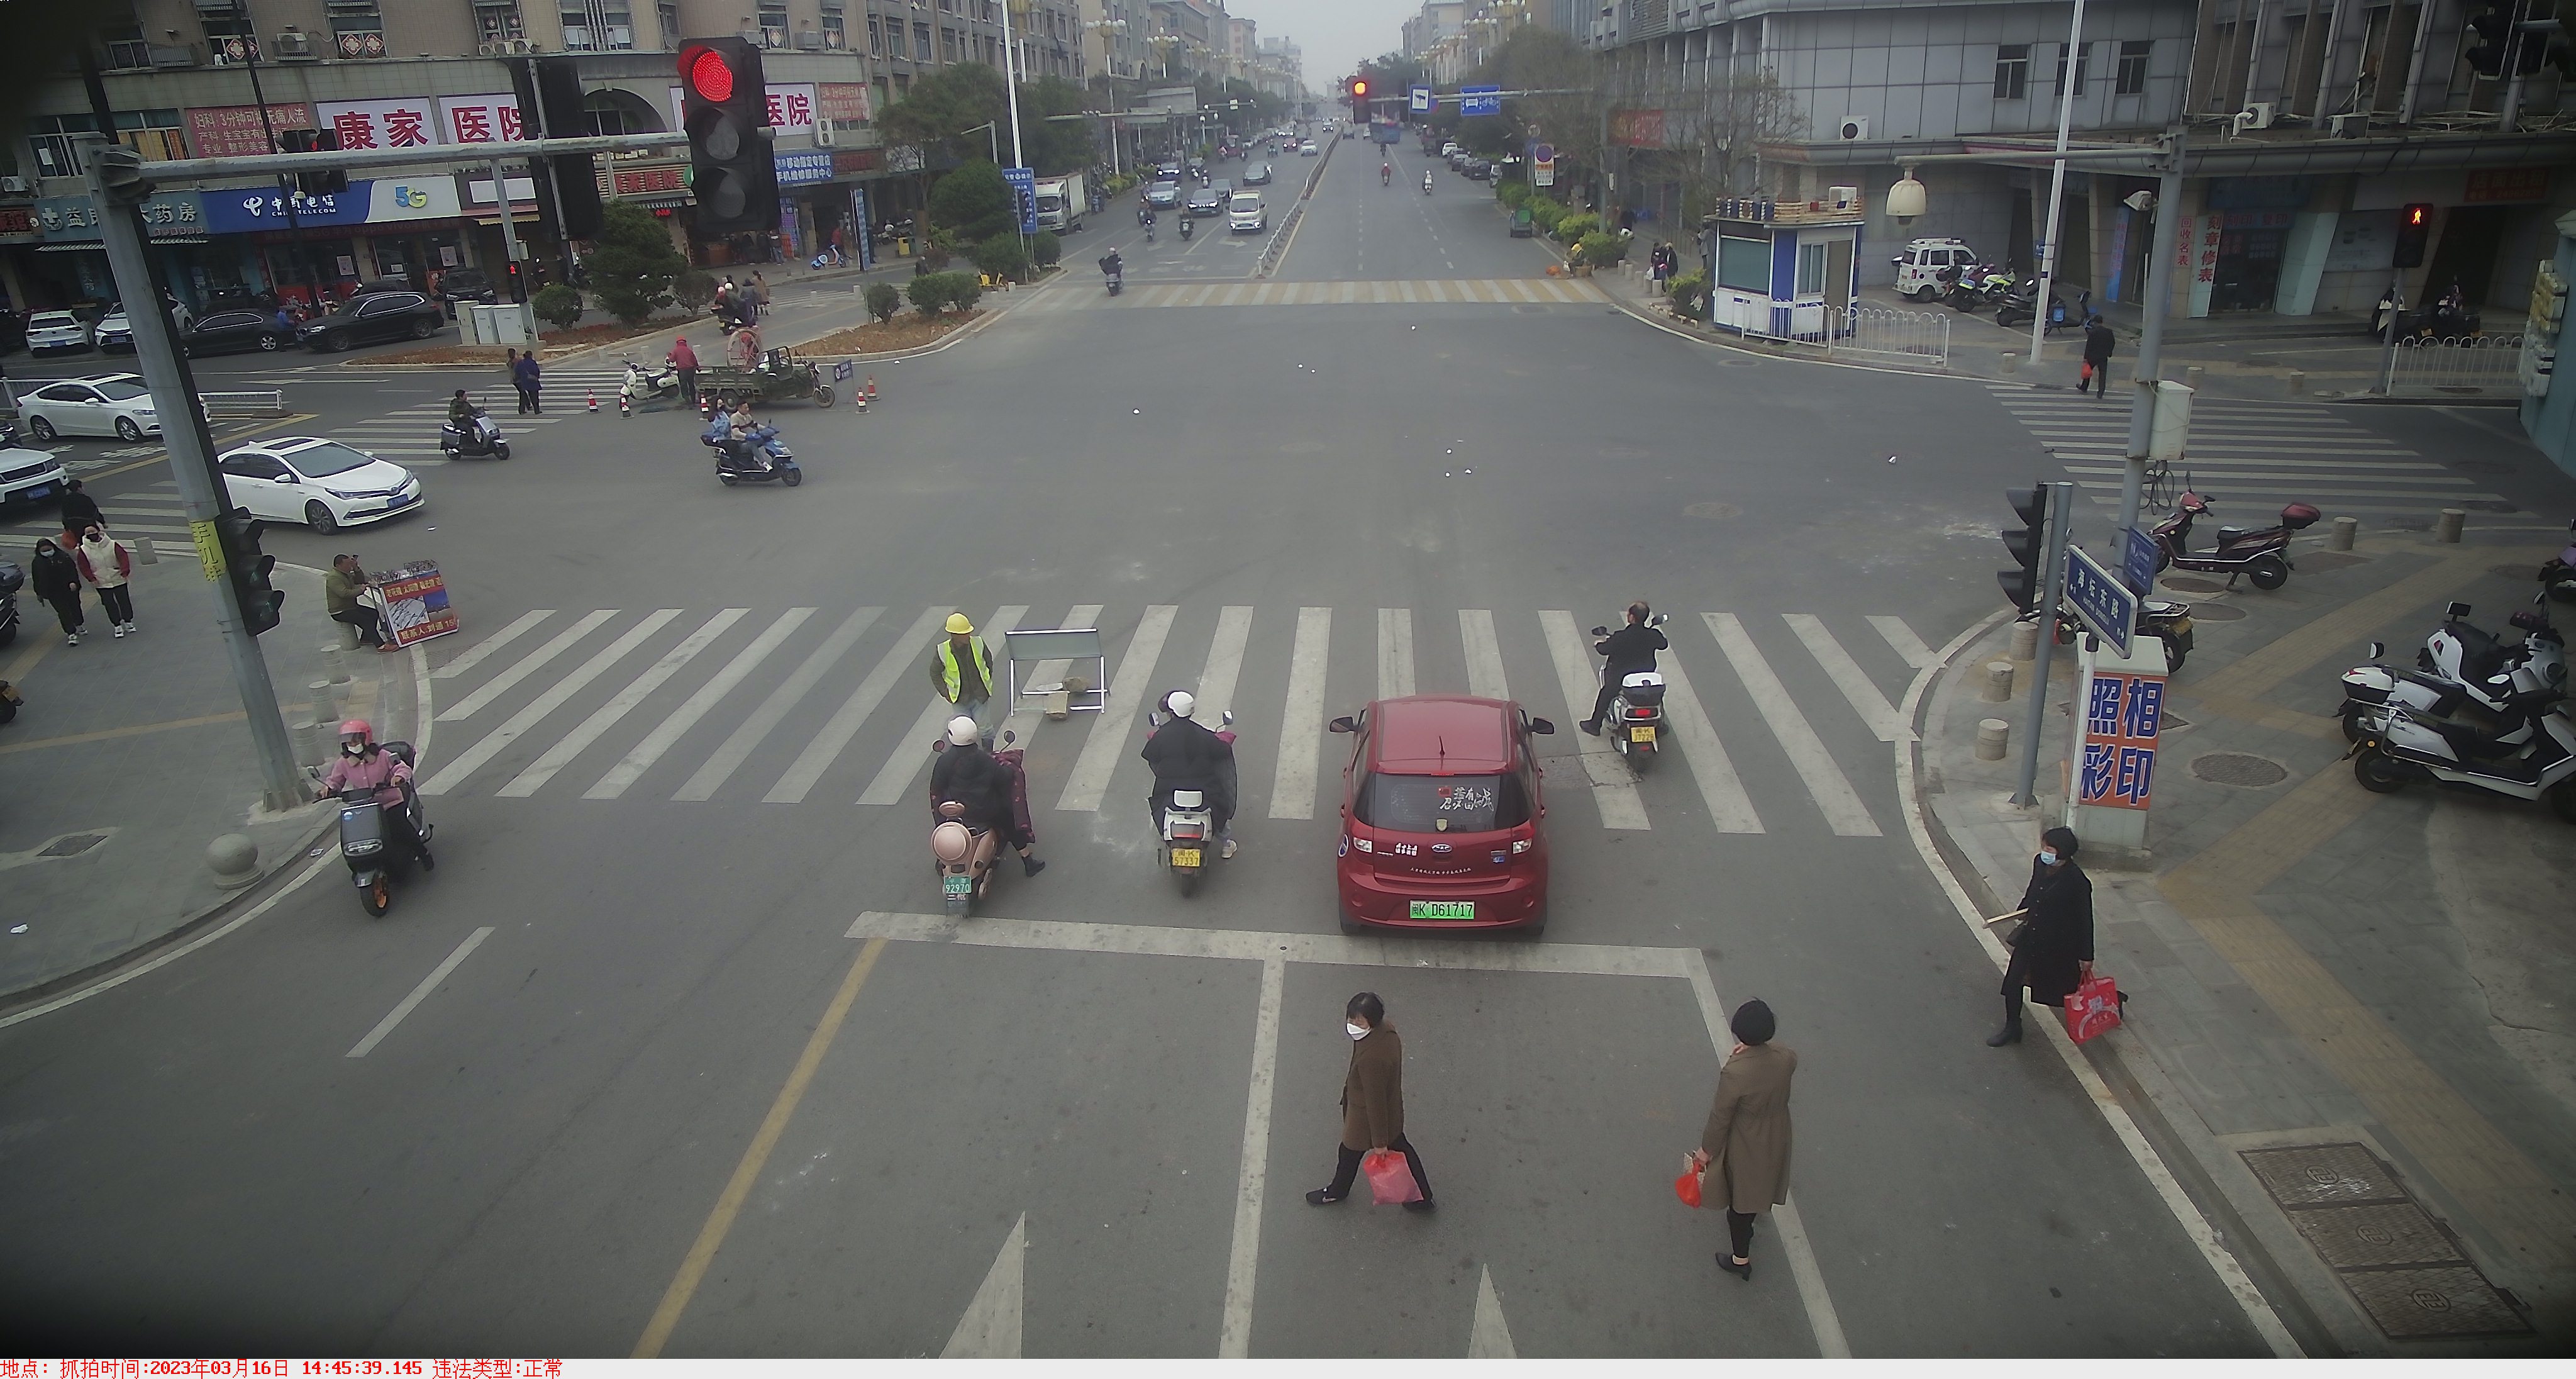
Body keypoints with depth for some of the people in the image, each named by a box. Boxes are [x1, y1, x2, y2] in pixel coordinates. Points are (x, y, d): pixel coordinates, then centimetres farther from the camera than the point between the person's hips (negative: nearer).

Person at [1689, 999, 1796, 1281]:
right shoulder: (1786, 1060, -22)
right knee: (1759, 1189, 32)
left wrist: (1706, 1149, -8)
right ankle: (1746, 1229, 60)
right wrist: (1752, 1052, -3)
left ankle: (1741, 1260, 36)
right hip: (1776, 1141, 5)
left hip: (1745, 1147, -5)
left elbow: (1721, 1117, -23)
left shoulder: (1734, 1073, -36)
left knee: (1740, 1198, 18)